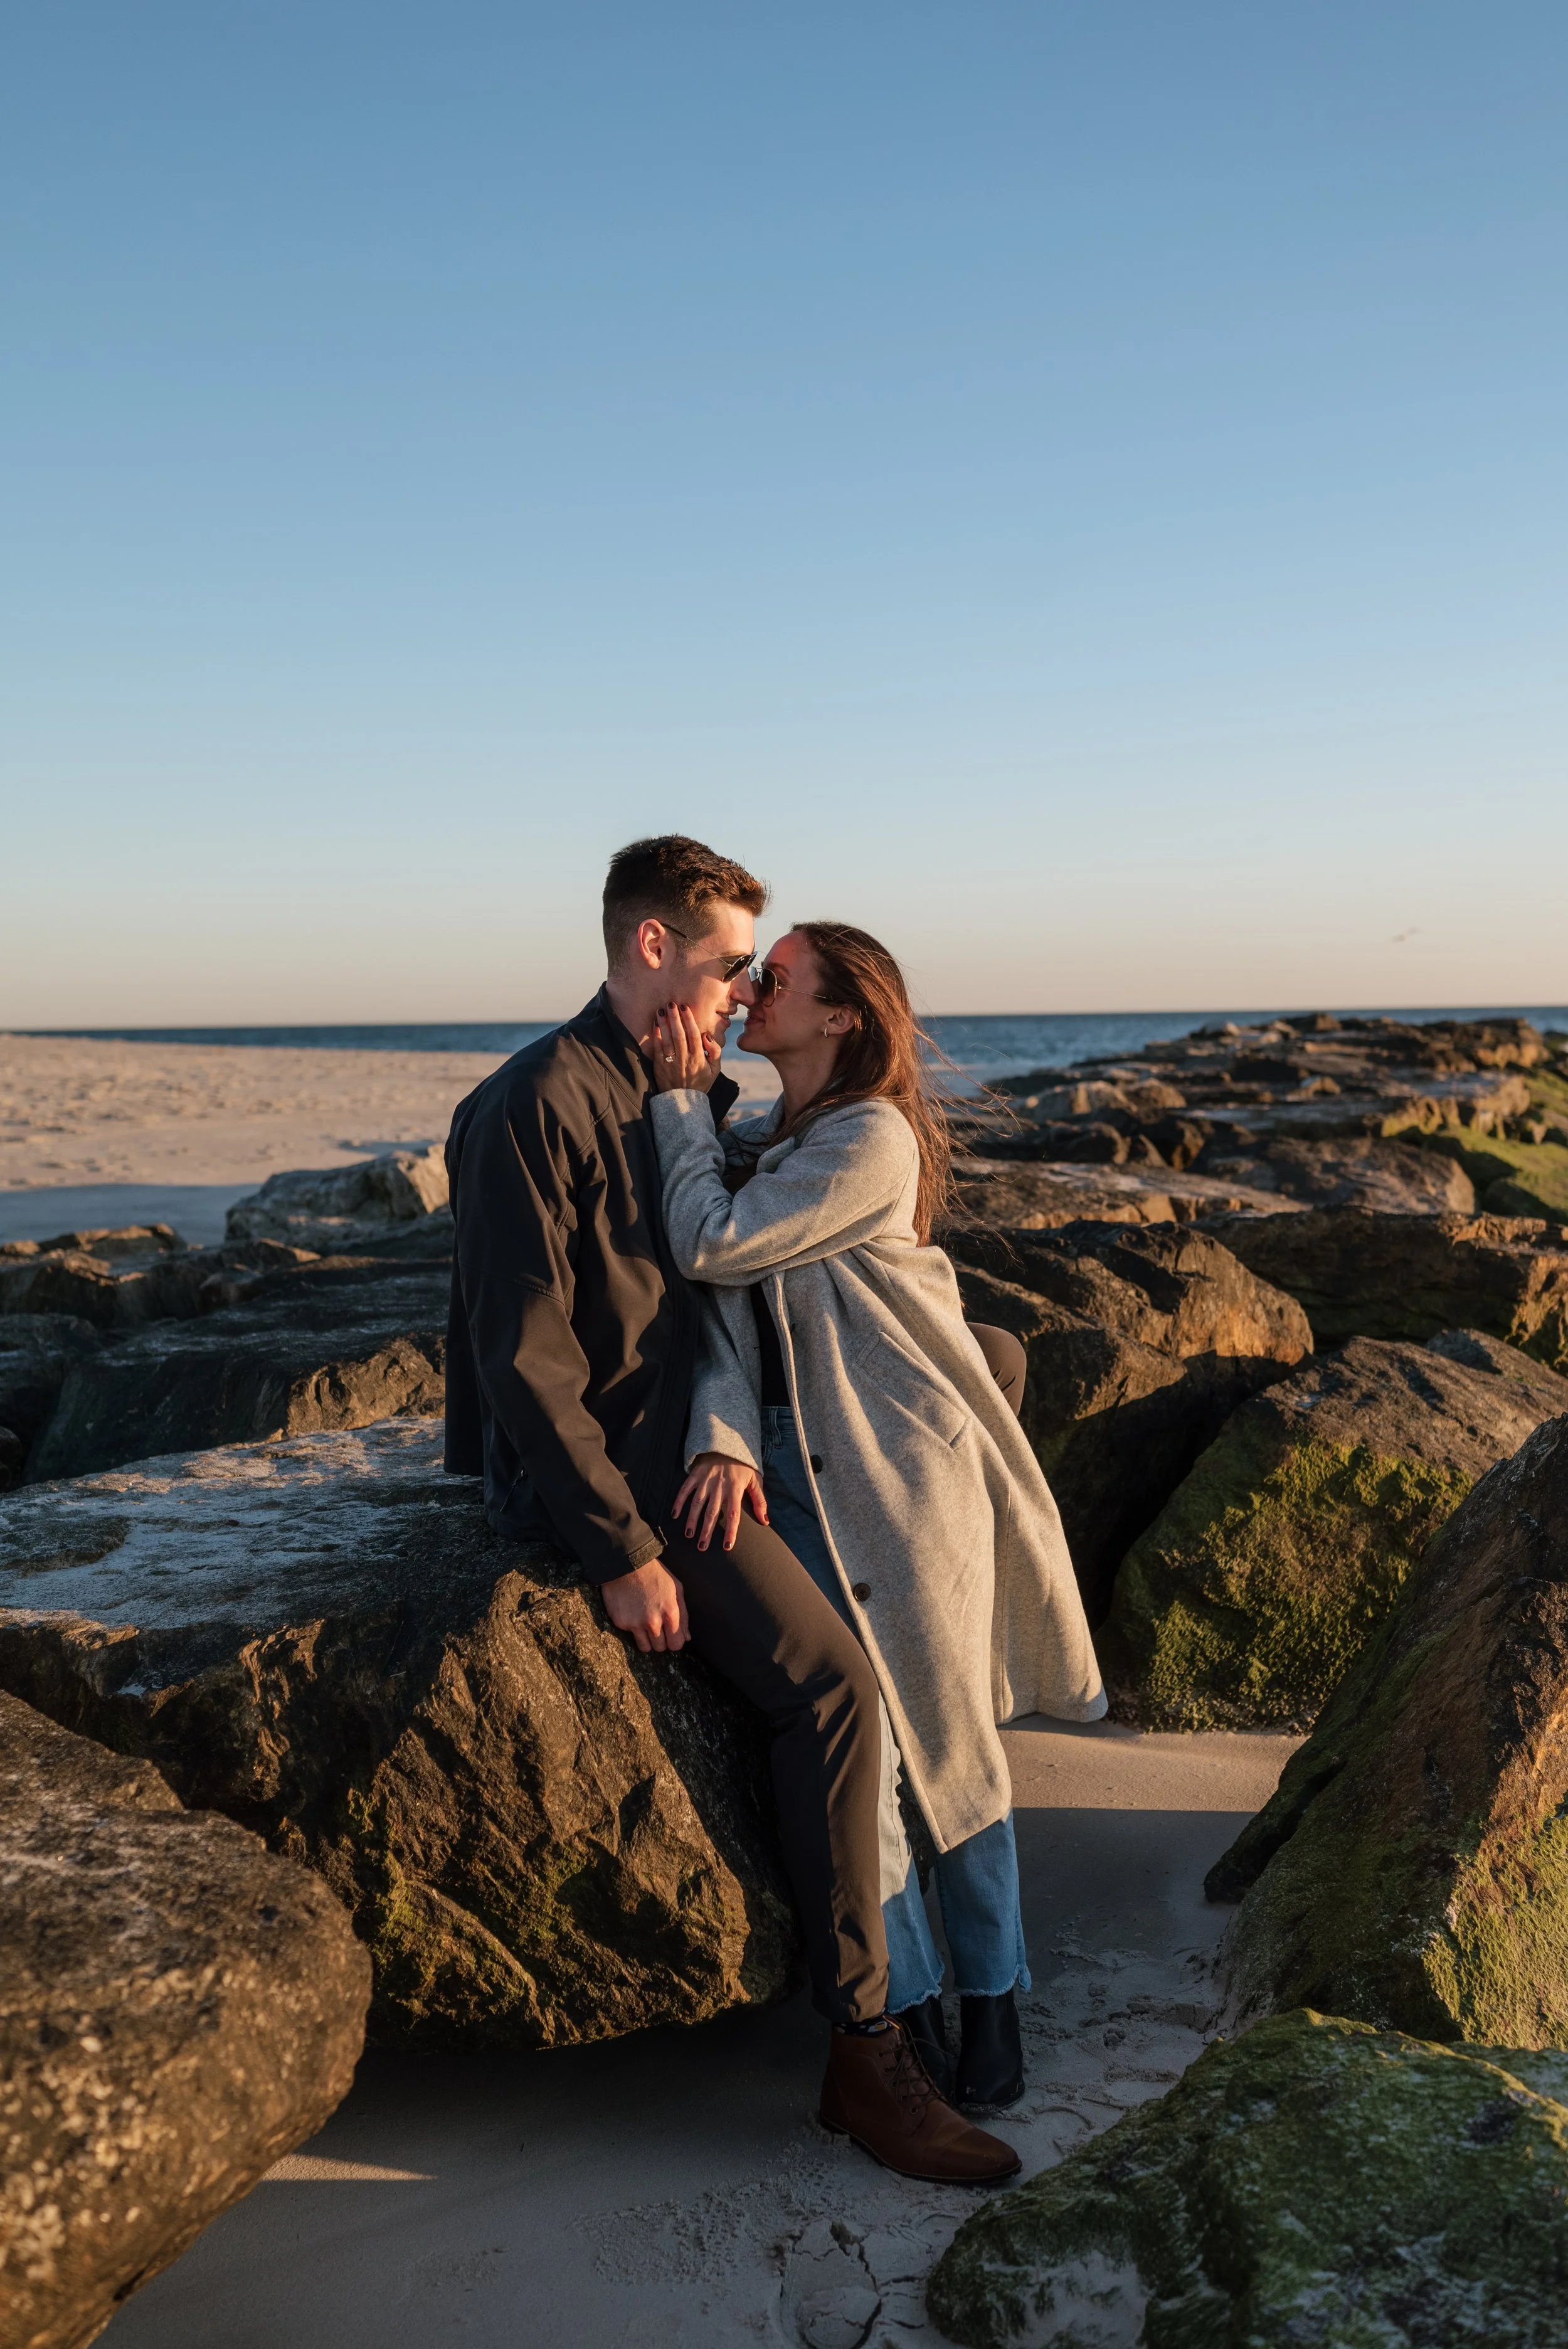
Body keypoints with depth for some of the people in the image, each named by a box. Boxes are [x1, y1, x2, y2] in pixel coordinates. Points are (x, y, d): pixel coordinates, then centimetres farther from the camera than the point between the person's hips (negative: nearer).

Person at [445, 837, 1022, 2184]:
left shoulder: (693, 1097, 12)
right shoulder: (539, 1106, -17)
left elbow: (726, 1281, 12)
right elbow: (524, 1361, -21)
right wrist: (625, 1551, -23)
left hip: (688, 1431, 10)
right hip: (594, 1463, -10)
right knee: (833, 1684, -21)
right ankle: (864, 2050, -10)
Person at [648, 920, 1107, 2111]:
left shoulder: (872, 1139, -11)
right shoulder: (747, 1143, 12)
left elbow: (716, 1247, -17)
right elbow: (727, 1308, 1)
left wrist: (683, 1097, -7)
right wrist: (723, 1442, -16)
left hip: (905, 1465, -5)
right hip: (787, 1469, 6)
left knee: (949, 1740, 5)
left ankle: (993, 2001, 24)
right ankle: (909, 2007, 15)